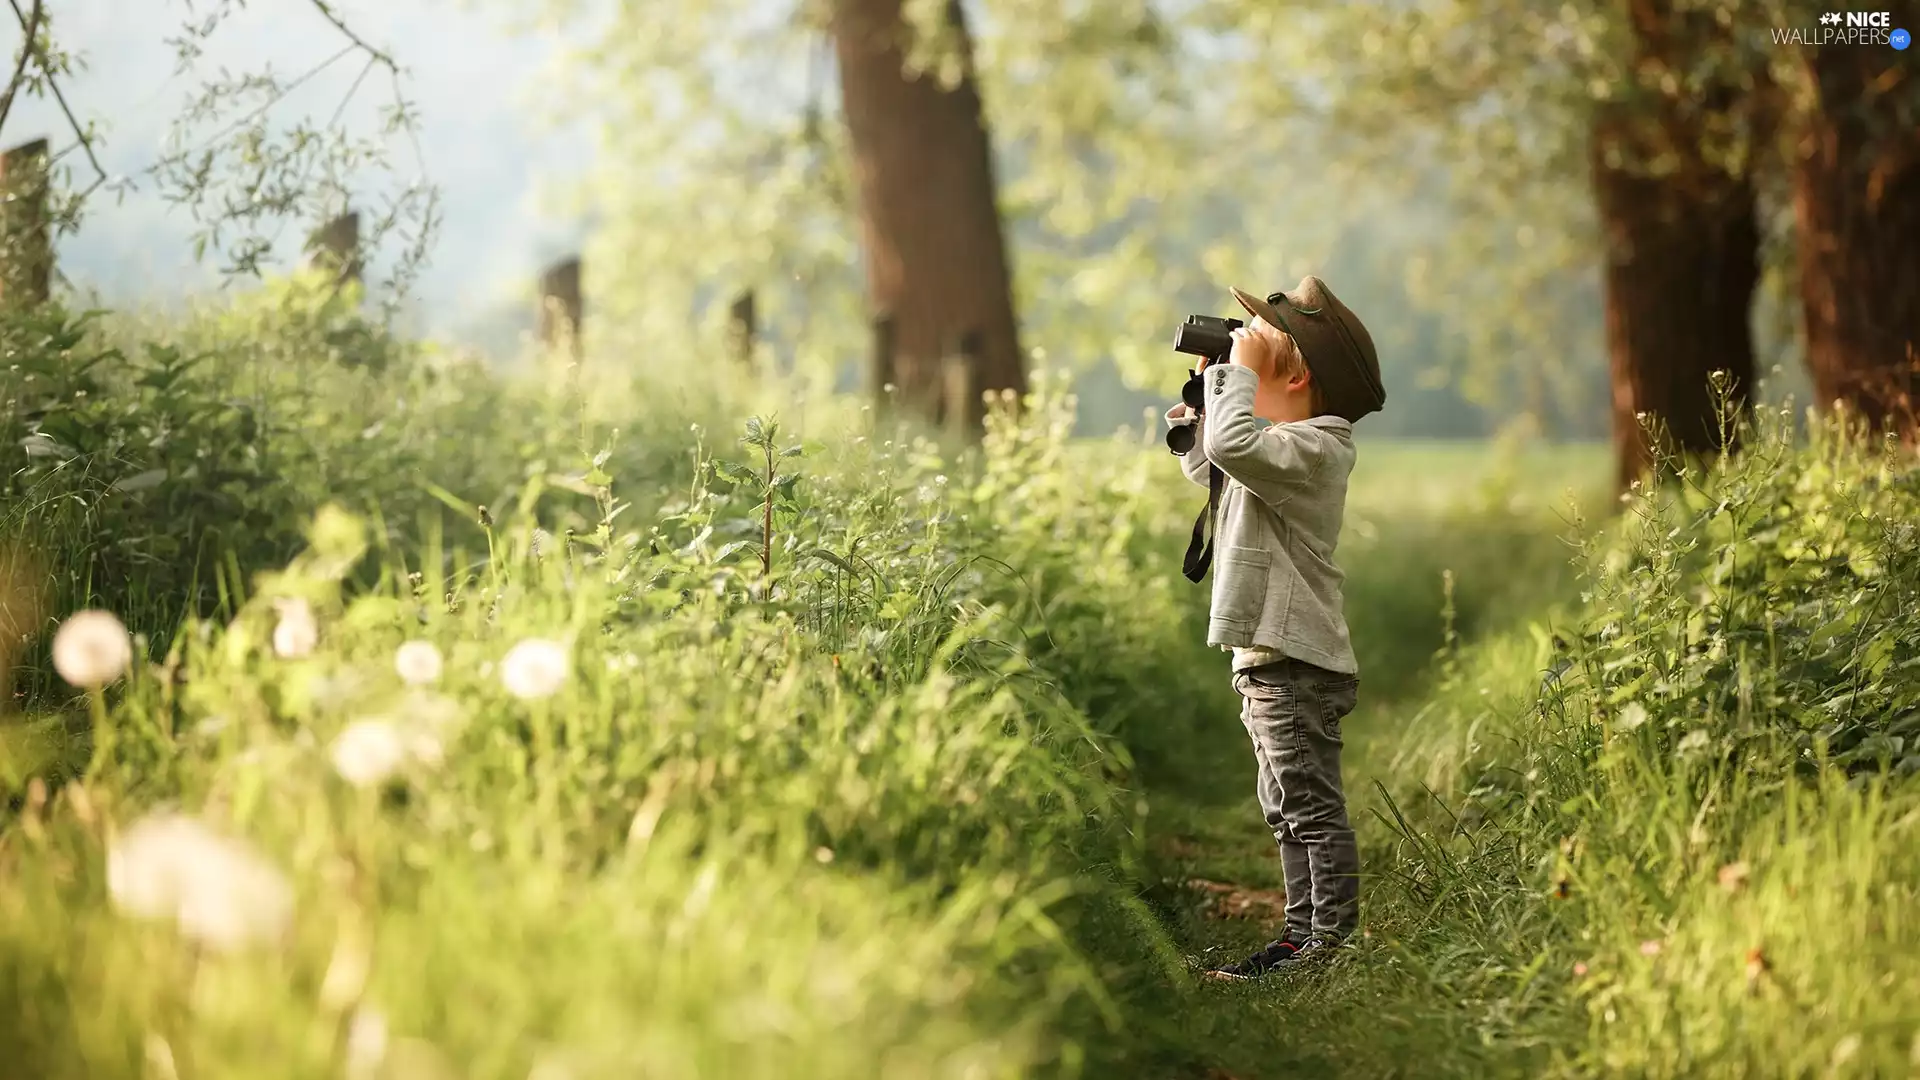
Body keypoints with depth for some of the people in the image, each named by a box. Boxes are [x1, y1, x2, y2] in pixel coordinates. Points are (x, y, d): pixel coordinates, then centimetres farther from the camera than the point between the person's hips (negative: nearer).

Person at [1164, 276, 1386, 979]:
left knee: (1312, 811, -7)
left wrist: (1238, 368, -20)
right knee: (1289, 813, 15)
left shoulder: (1311, 447, -16)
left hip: (1295, 663, -11)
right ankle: (1303, 936, 22)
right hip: (1269, 658, 11)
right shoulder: (1283, 447, 16)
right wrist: (1203, 392, 18)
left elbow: (1233, 446, -35)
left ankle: (1332, 944, -5)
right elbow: (1205, 468, 32)